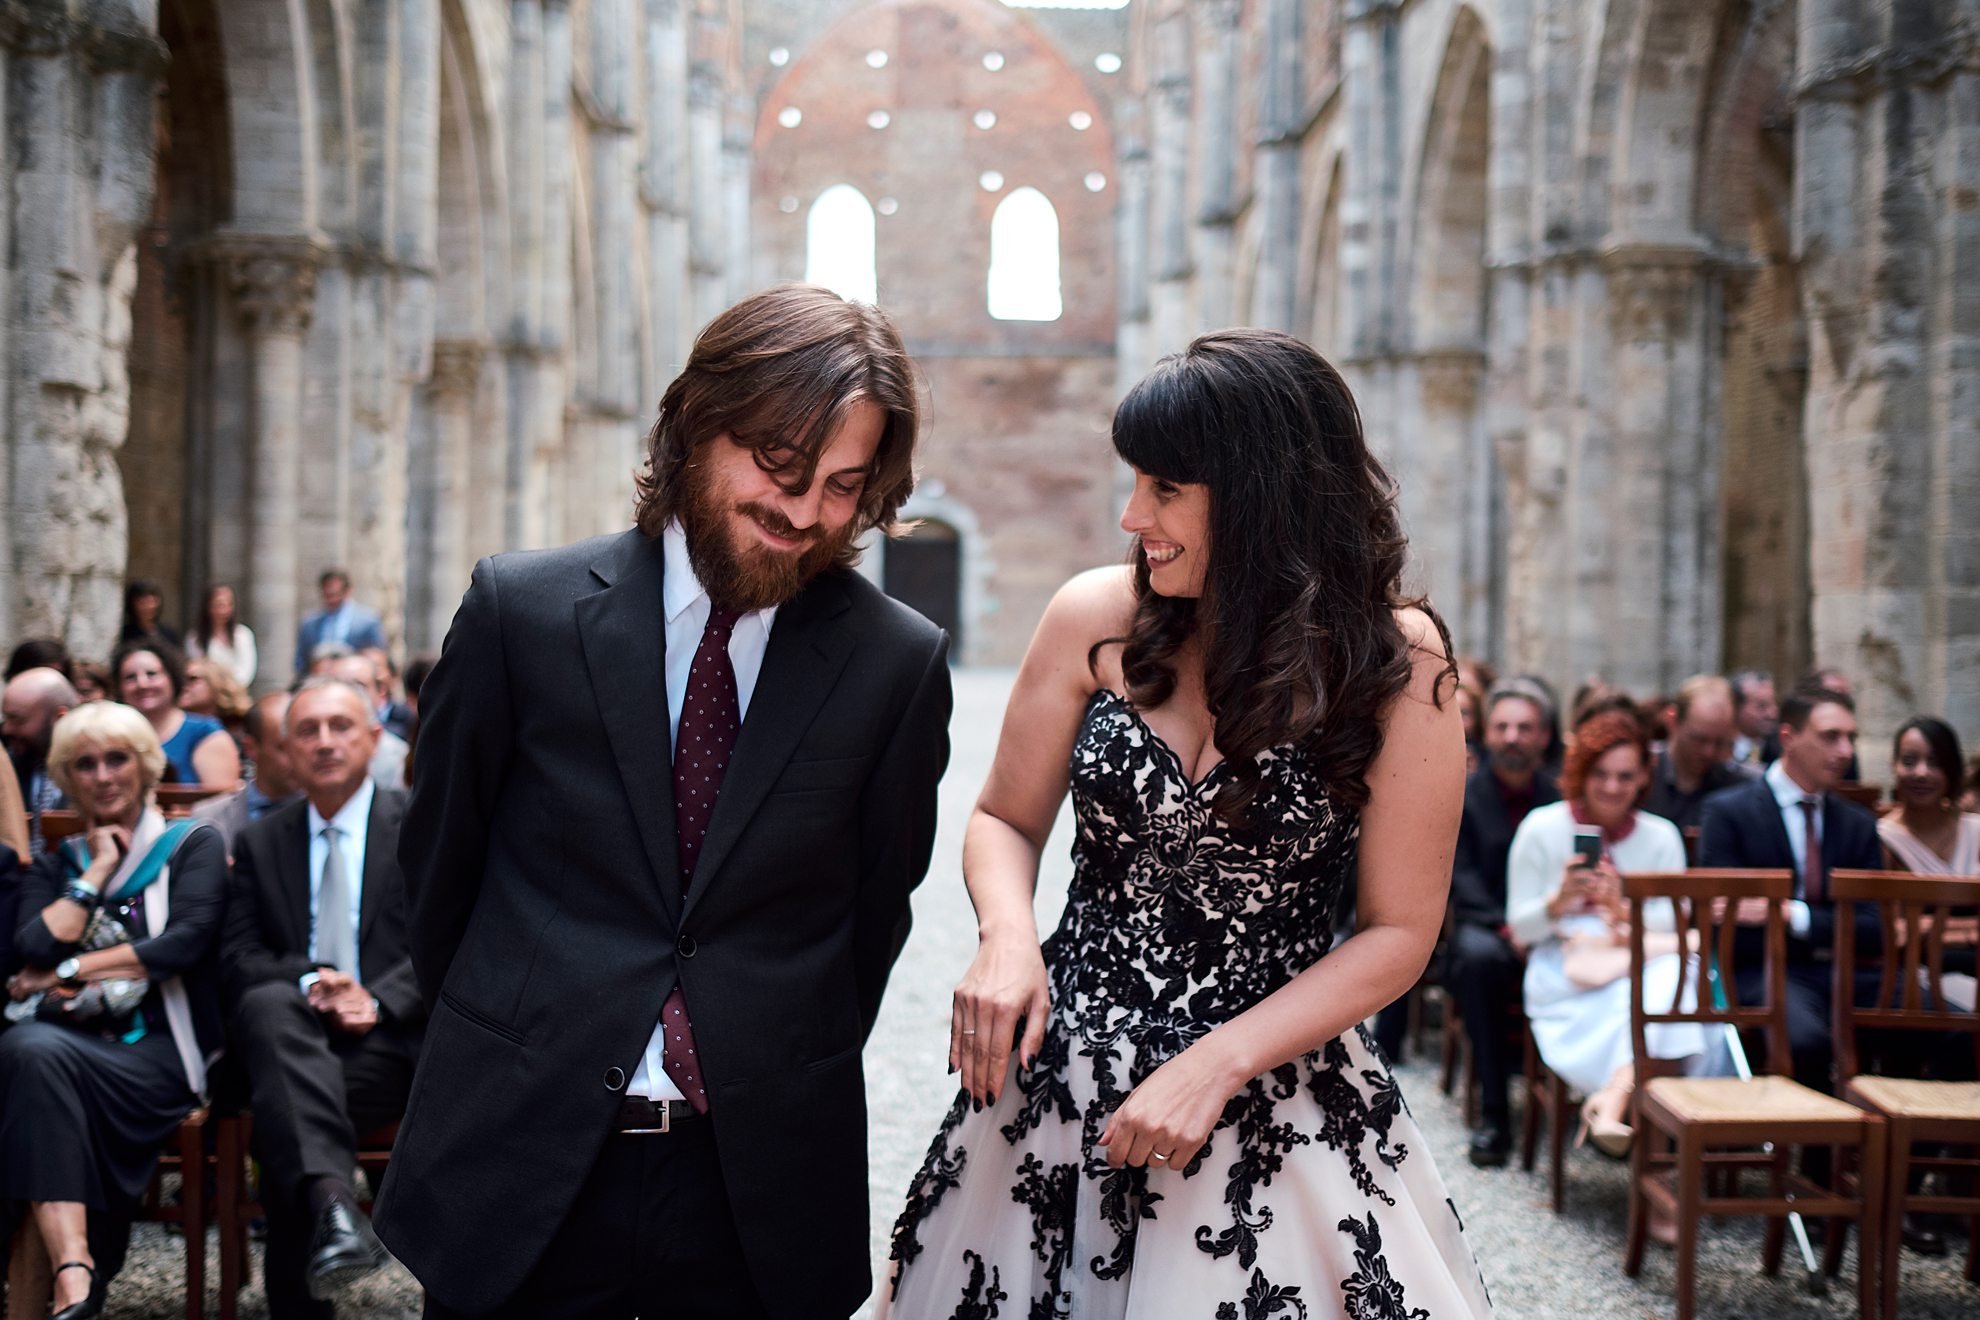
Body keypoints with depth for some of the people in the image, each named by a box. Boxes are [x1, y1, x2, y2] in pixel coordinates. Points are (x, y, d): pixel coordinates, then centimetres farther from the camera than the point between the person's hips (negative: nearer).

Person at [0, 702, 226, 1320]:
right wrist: (98, 871, 4)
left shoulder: (191, 845, 10)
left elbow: (186, 941, -8)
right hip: (71, 1043, 3)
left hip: (159, 1052, -3)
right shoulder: (56, 865, 21)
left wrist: (71, 971, -8)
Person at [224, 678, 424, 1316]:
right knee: (268, 1005, -36)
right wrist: (310, 982, -13)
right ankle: (332, 1199, -54)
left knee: (285, 1120, -32)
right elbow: (238, 957, 9)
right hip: (294, 1031, 2)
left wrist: (377, 1000, -17)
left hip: (390, 1036, -2)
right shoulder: (259, 842, 19)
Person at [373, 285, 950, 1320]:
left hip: (762, 1187, 0)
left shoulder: (899, 662, -4)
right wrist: (502, 1046, 12)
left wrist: (794, 1088, 11)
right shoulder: (522, 609, -5)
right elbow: (439, 853, 6)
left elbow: (876, 902, 6)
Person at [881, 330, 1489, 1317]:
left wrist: (1218, 1064, -16)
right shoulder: (1097, 619, -5)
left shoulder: (1398, 660, -10)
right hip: (1064, 1079, 2)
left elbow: (1399, 932, -8)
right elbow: (1004, 822, 7)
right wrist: (1007, 937, -14)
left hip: (1280, 1108, -2)